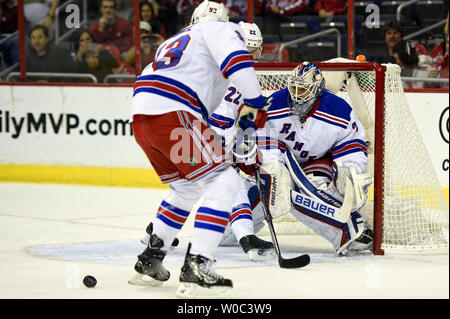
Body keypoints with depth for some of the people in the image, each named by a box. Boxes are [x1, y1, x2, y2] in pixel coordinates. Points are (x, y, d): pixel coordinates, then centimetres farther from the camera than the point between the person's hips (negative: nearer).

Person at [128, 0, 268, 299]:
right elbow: (236, 60, -12)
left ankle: (149, 261, 31)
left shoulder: (176, 40, 36)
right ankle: (196, 268, -18)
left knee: (186, 188, 27)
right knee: (223, 182, -7)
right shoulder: (220, 28, 11)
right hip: (172, 115, -9)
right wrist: (255, 103, -5)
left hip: (141, 117, 9)